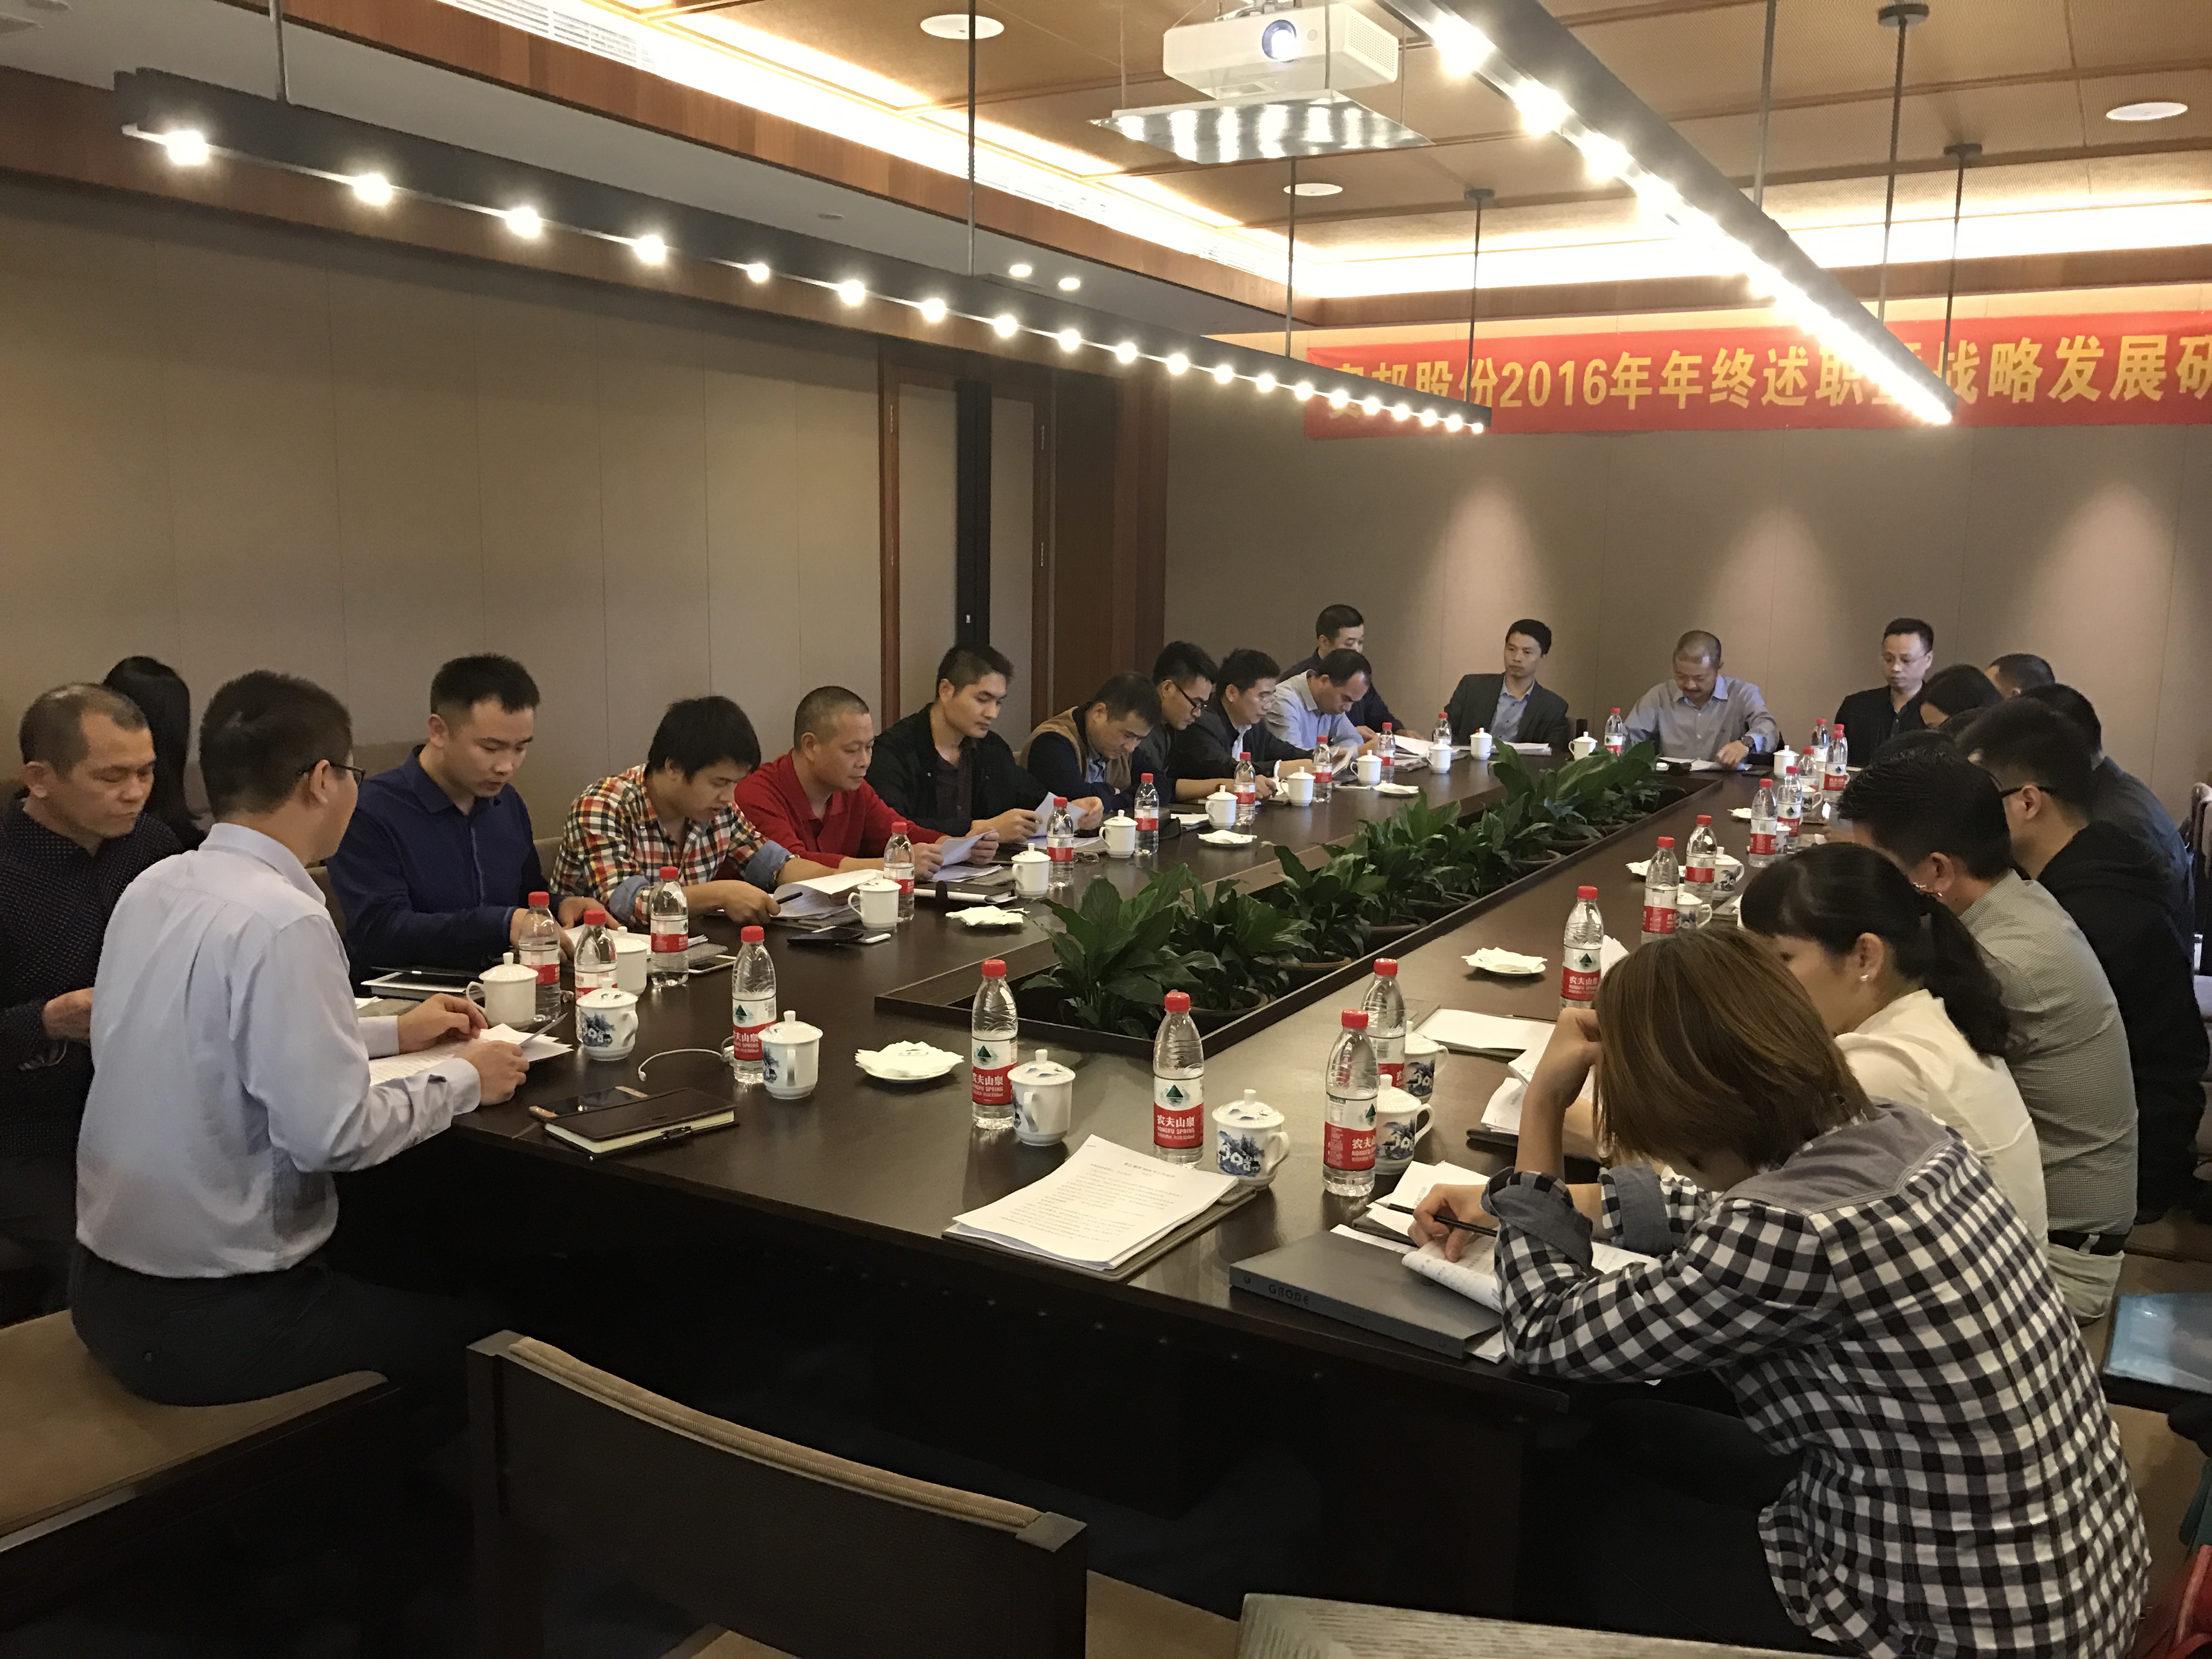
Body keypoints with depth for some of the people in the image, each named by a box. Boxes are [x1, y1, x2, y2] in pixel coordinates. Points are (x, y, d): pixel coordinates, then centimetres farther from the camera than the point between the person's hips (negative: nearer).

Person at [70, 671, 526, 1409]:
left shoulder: (154, 887, 3)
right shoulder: (283, 921, -23)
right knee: (486, 1333, 7)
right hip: (205, 1323, -9)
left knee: (405, 1275, 25)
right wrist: (462, 1079, -9)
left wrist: (392, 1034, 17)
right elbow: (331, 1132, -25)